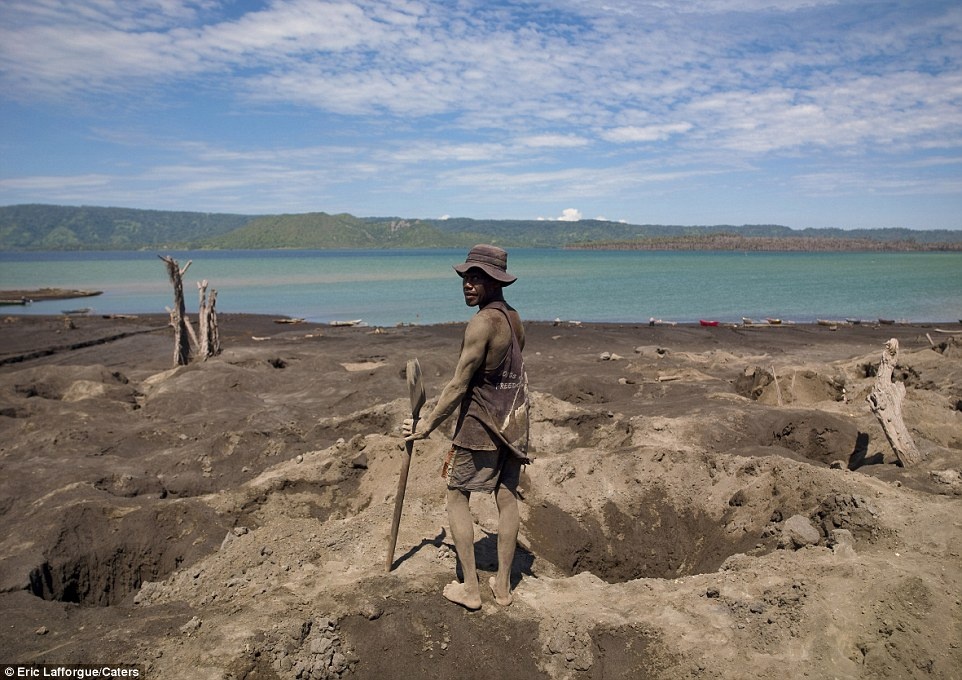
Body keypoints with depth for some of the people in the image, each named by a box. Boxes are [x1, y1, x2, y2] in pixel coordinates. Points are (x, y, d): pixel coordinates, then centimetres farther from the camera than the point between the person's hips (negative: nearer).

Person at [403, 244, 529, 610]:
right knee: (507, 499, 12)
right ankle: (502, 586, 23)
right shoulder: (514, 318, 6)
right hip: (514, 421, 8)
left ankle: (469, 589, 12)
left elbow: (459, 385, -18)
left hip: (481, 425, -8)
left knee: (457, 498, 7)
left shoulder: (482, 322, -20)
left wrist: (427, 424, -9)